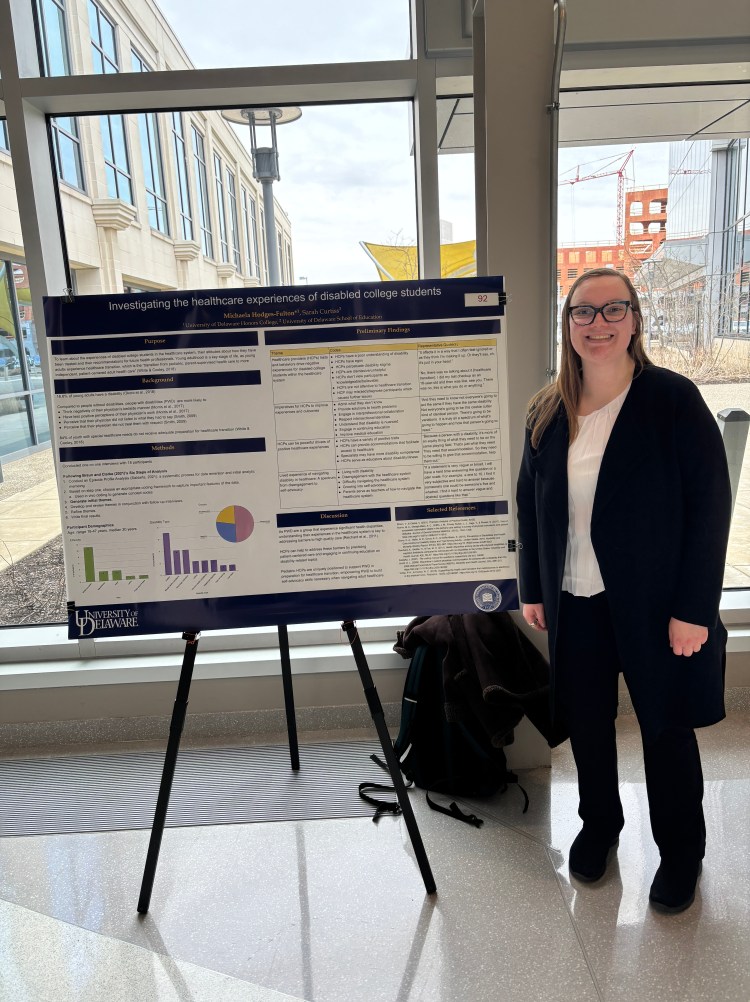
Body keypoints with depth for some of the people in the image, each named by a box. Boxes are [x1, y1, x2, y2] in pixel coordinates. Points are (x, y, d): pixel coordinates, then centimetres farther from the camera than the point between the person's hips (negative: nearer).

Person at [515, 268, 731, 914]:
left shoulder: (673, 399, -10)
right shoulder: (548, 412, 3)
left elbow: (711, 502, -11)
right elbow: (530, 503, 10)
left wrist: (695, 607, -13)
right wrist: (532, 588, 8)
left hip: (654, 604, -3)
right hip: (574, 603, 4)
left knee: (666, 724, 11)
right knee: (586, 720, 15)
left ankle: (681, 853, 35)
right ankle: (599, 824, 41)